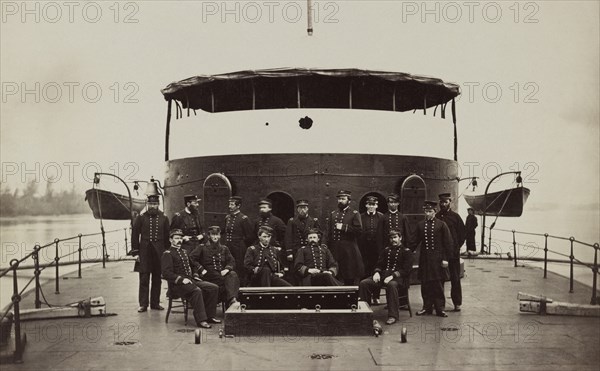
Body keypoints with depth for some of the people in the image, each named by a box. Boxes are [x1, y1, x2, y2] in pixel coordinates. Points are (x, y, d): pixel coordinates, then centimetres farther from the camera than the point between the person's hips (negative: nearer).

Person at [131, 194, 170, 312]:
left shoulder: (164, 218, 6)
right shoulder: (141, 217, 0)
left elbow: (167, 236, 9)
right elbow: (135, 235, 1)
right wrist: (135, 252, -4)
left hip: (159, 253, 2)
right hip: (144, 252, -2)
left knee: (157, 278, 8)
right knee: (144, 278, -2)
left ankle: (155, 303, 17)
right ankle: (143, 304, 3)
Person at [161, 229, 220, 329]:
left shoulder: (184, 252, 23)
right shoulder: (167, 254, -2)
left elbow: (192, 265, 36)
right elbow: (166, 273, -14)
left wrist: (195, 276, 17)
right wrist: (181, 279, -22)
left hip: (191, 280, 8)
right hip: (177, 284, -8)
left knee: (214, 288, -9)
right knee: (197, 290, -36)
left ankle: (209, 316, -3)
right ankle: (201, 320, -33)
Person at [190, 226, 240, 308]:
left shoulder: (224, 248, 23)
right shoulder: (202, 248, 13)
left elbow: (231, 261, 14)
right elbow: (191, 258, 1)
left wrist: (227, 269, -8)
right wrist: (201, 269, -10)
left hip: (222, 273, 3)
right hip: (209, 276, -3)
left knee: (233, 274, -33)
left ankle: (232, 298, -49)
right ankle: (230, 301, -39)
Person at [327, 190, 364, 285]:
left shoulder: (354, 214, 2)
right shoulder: (333, 214, 18)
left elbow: (359, 230, -10)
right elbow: (329, 232, 17)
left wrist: (344, 227, -14)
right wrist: (328, 247, 8)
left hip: (349, 249, -4)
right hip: (335, 249, 4)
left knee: (350, 278, -4)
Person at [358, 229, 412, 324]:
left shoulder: (406, 251, 5)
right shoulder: (387, 250, 23)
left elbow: (406, 270, -6)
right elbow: (379, 264, 21)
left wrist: (393, 276, -21)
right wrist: (377, 272, -4)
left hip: (399, 278, -5)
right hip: (384, 275, 6)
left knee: (391, 284, -42)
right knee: (363, 283, -18)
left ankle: (393, 315, -33)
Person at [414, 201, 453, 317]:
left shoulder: (441, 225, -1)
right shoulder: (420, 225, 8)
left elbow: (448, 242, -2)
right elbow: (416, 241, 12)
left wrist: (445, 259, -7)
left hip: (437, 258, -3)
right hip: (424, 258, 3)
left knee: (438, 284, 1)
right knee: (425, 284, 5)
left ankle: (439, 308, 7)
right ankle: (427, 307, 14)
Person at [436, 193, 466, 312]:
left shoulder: (455, 217, 2)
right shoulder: (436, 217, 6)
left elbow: (462, 233, 4)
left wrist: (457, 247, -1)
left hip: (453, 253, -2)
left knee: (455, 279, 1)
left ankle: (457, 303, 8)